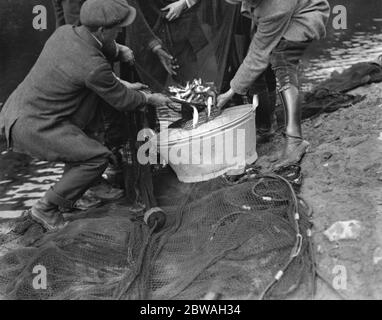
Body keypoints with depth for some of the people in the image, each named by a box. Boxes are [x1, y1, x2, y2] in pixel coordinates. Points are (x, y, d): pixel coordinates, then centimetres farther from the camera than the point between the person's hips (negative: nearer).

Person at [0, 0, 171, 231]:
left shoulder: (64, 32, 0)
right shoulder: (94, 67, -24)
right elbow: (122, 101, -8)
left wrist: (121, 84, 17)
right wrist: (150, 99, 11)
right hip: (33, 127, -9)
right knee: (99, 158, -8)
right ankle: (46, 208, 4)